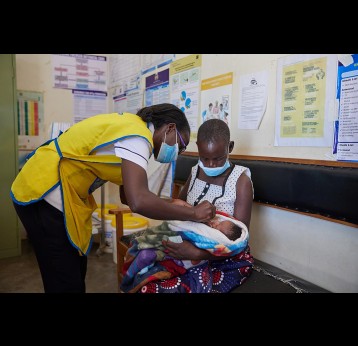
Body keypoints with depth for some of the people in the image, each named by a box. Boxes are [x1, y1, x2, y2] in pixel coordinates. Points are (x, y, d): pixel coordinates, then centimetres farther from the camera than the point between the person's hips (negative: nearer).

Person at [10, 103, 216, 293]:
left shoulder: (132, 127, 9)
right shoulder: (137, 135, -21)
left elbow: (129, 194, 10)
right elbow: (138, 201, -36)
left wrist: (172, 207, 0)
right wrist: (193, 214, -23)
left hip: (57, 196, 10)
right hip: (43, 196, -10)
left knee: (76, 272, 18)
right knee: (67, 283, 0)